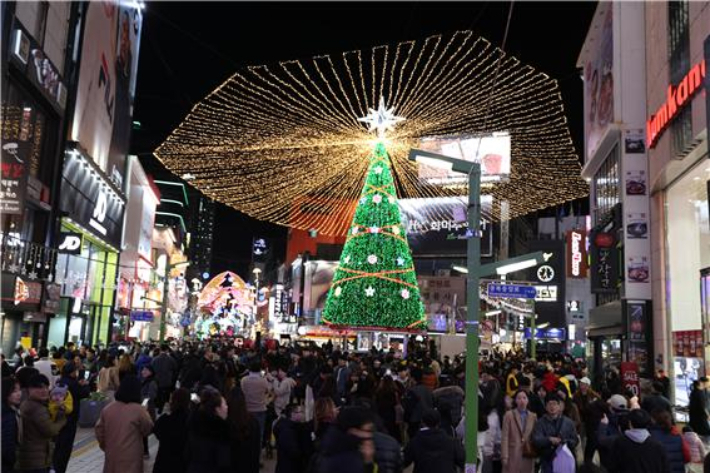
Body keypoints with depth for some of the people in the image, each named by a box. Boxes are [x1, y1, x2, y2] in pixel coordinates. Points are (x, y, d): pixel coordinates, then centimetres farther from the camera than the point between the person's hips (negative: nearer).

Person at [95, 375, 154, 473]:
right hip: (131, 457, -5)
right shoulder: (138, 410, -17)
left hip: (112, 455, 5)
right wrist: (145, 413, 11)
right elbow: (148, 429, -4)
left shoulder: (107, 409, -1)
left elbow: (99, 430, 8)